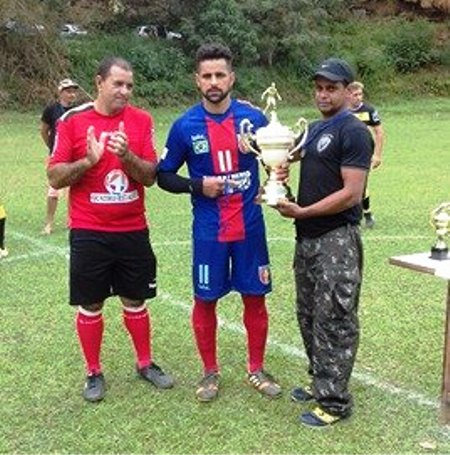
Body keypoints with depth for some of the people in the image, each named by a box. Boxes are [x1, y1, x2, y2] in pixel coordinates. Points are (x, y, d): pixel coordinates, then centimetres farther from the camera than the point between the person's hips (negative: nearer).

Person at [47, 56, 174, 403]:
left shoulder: (141, 121, 1)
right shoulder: (72, 121, -4)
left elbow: (150, 176, -3)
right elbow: (55, 178, -5)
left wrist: (126, 156, -21)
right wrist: (89, 160, -22)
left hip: (133, 230, 2)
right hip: (89, 232, -2)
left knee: (135, 300, 14)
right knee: (90, 305, 7)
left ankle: (145, 364, 31)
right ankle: (94, 373, 24)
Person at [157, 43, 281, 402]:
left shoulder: (253, 117, -2)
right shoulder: (185, 126, -5)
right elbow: (164, 175, 3)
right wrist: (196, 186, -13)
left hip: (249, 226, 1)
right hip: (209, 230, -1)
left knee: (255, 297, 9)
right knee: (205, 300, 8)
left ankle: (256, 369, 27)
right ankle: (211, 372, 27)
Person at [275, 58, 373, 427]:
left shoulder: (353, 132, -11)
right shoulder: (314, 129, 15)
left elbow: (351, 194, -18)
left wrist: (303, 212, -17)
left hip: (337, 239, -9)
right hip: (308, 236, 9)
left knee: (334, 320, -3)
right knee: (309, 315, 16)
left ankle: (334, 401, 6)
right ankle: (320, 381, 31)